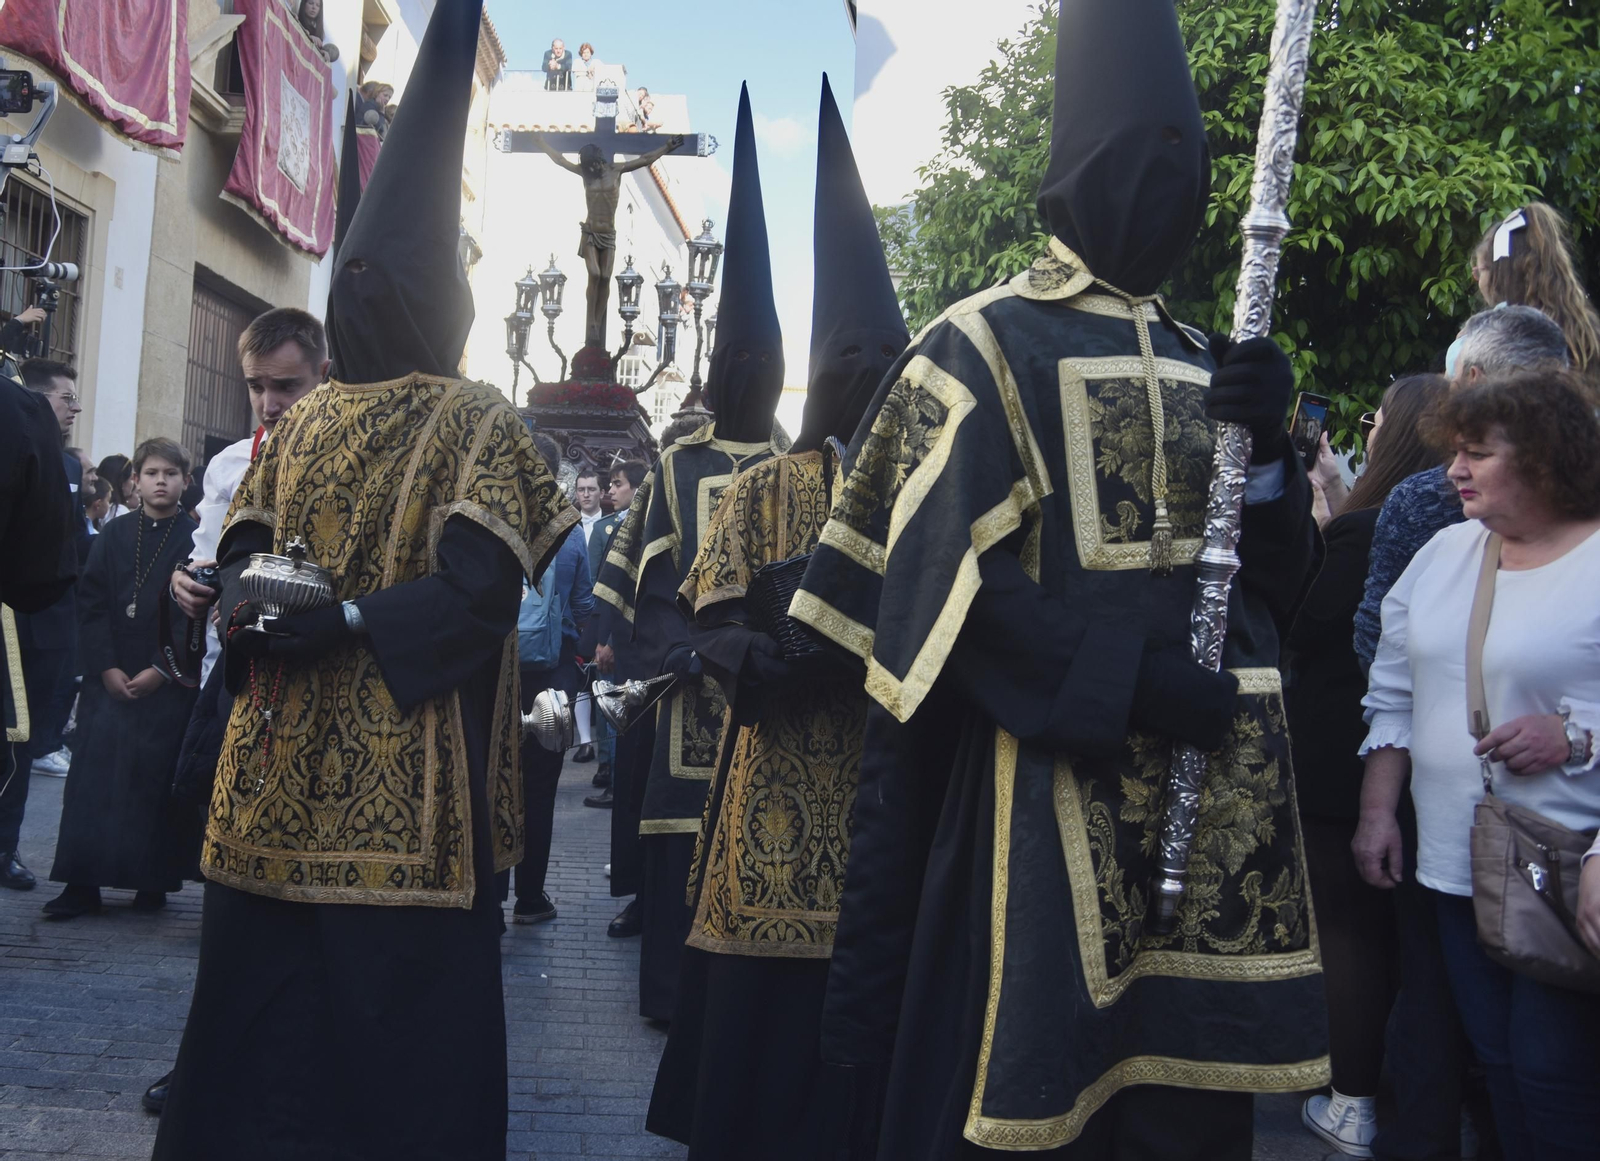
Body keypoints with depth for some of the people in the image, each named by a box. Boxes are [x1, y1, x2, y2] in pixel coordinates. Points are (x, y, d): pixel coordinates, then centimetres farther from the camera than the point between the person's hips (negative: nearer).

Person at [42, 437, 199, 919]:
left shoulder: (194, 538, 0)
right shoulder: (113, 536, 7)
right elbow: (91, 604, 2)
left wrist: (159, 671, -11)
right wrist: (106, 667, -8)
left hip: (167, 679, -2)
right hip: (109, 677, 2)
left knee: (155, 778, 0)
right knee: (94, 774, -1)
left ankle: (152, 883, 8)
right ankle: (82, 884, 4)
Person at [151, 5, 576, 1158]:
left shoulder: (478, 424, 0)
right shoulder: (300, 422, 7)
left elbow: (479, 587, -9)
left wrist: (341, 620, -19)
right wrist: (249, 605, -14)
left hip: (410, 787, -2)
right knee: (258, 1021, 8)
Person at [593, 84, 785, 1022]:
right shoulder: (677, 469, 6)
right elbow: (649, 582, 0)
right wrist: (686, 651, -14)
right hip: (695, 695, 0)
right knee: (685, 839, 2)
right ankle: (675, 990, 16)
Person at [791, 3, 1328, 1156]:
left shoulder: (1201, 363, 15)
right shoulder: (986, 347, -4)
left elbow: (1277, 573, 14)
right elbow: (937, 590, -12)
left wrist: (1271, 443, -4)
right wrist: (1131, 687, -19)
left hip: (1217, 798, 6)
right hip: (1056, 795, -5)